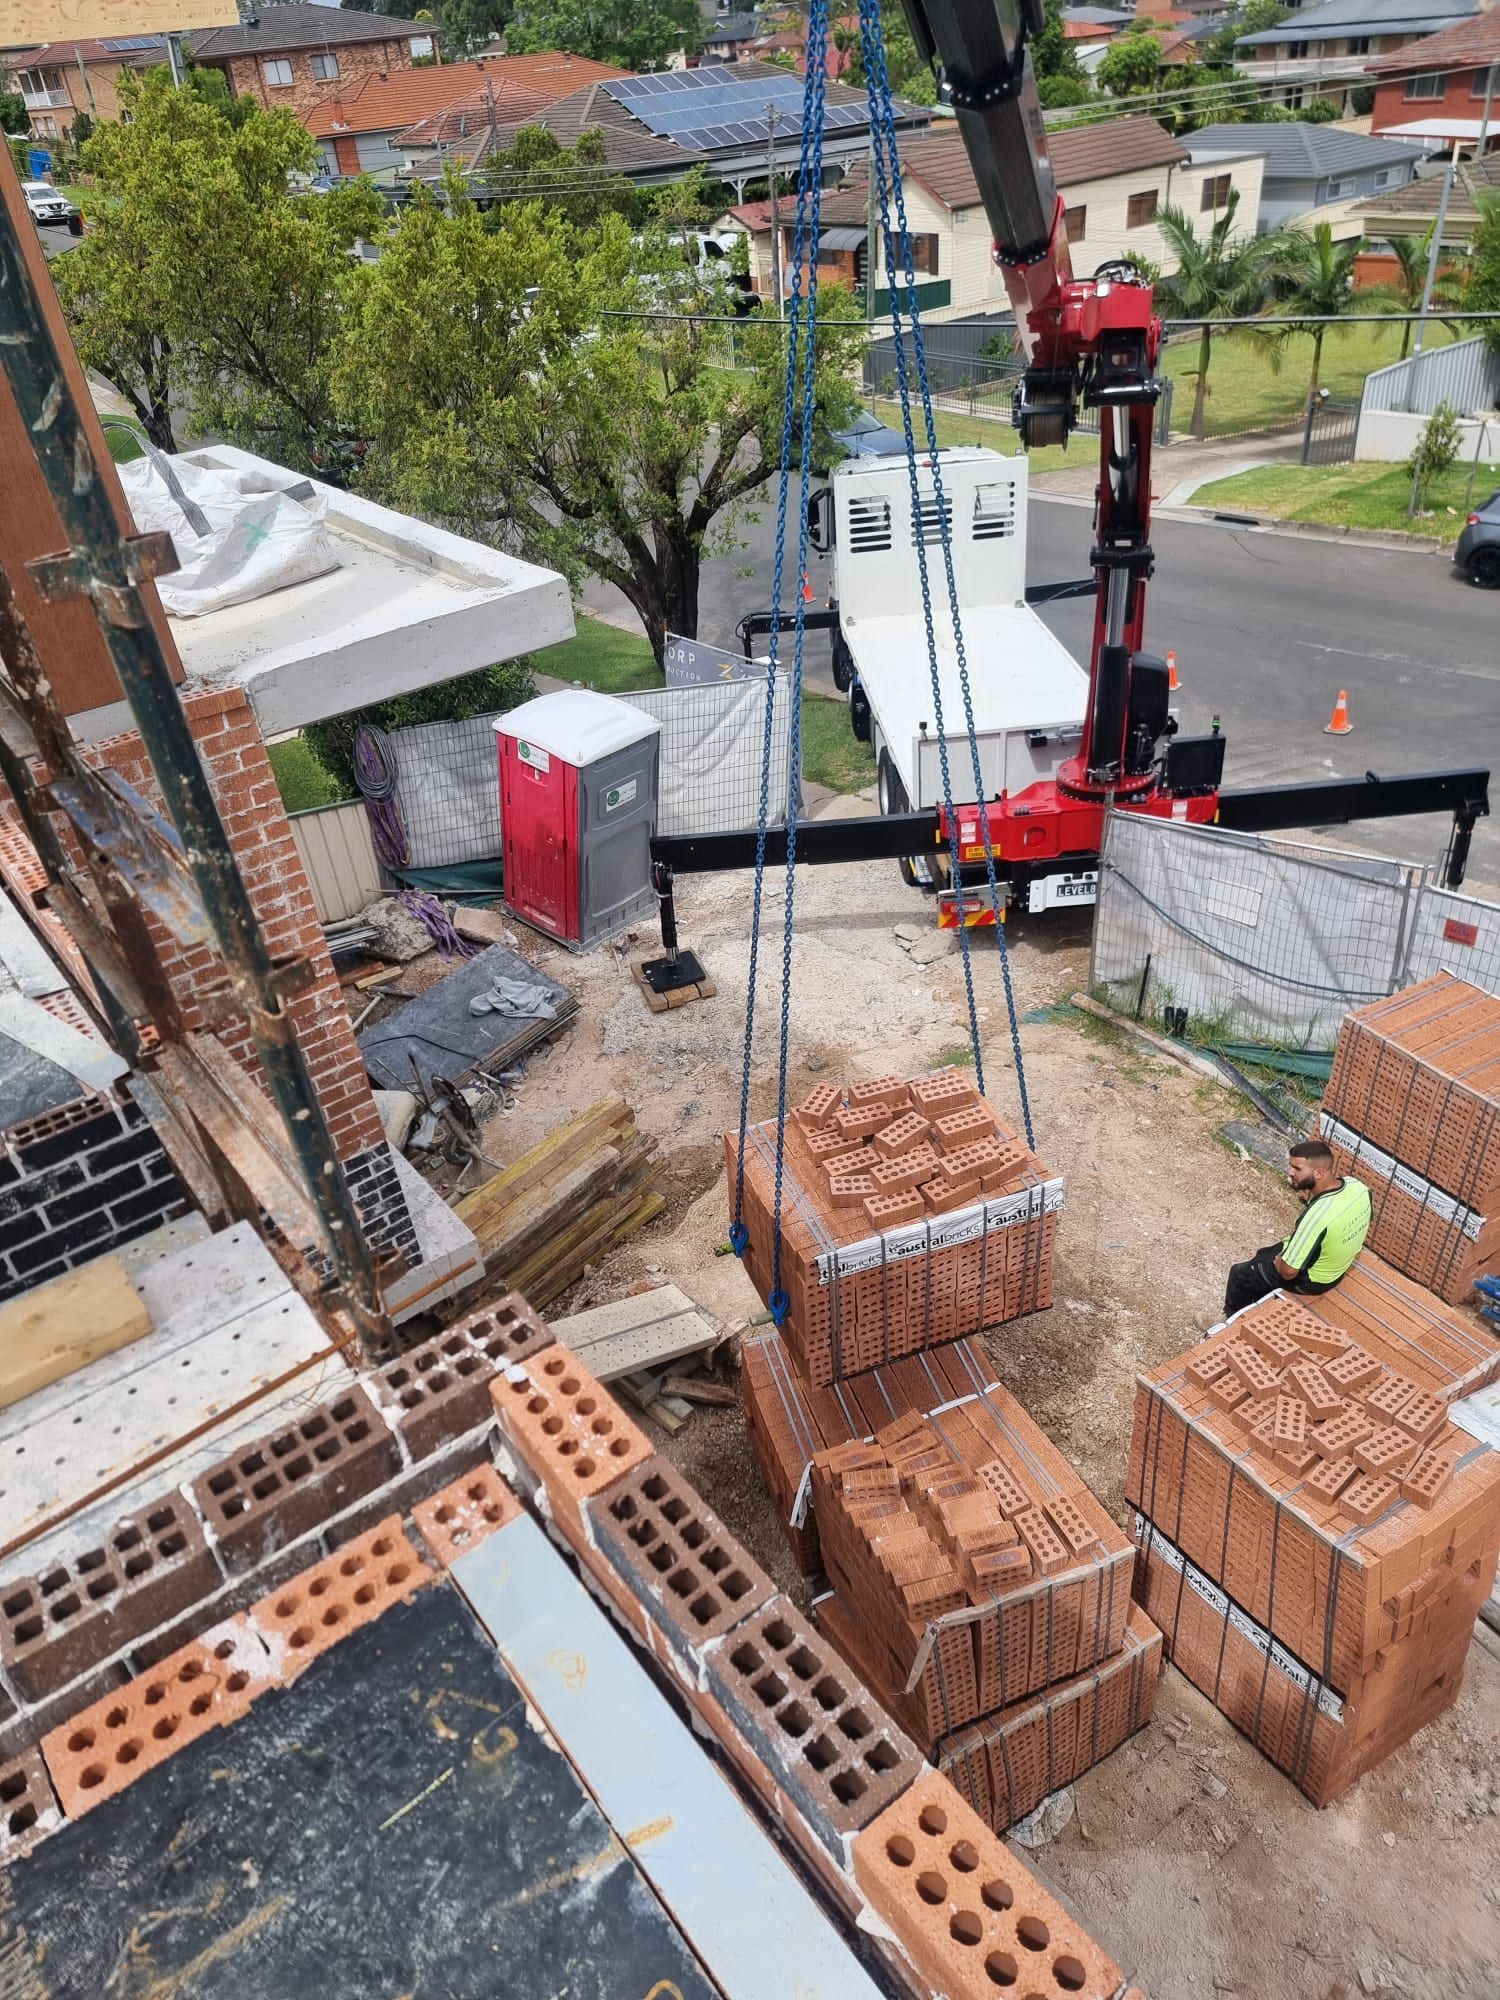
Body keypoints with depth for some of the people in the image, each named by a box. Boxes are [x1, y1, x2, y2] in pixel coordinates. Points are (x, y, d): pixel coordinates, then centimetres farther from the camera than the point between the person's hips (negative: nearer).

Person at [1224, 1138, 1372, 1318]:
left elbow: (1288, 1271, -29)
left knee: (1239, 1273, 17)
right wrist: (1312, 1198, -6)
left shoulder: (1316, 1216, -42)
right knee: (1262, 1255, 31)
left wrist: (1278, 1261, -9)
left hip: (1311, 1279, -7)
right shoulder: (1358, 1186, -19)